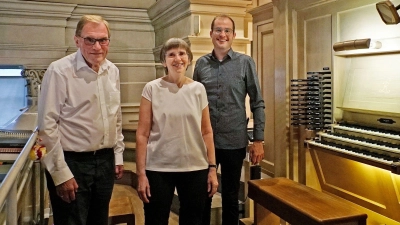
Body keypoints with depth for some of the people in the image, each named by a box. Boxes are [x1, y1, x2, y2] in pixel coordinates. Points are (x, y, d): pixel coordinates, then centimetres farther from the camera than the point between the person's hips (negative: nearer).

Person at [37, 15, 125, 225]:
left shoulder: (113, 71, 4)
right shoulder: (59, 70, -15)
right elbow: (47, 125, -14)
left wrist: (118, 155, 13)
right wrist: (61, 173, -14)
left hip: (105, 160, 6)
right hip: (72, 162, -6)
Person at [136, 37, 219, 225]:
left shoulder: (198, 89, 3)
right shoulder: (152, 89, -3)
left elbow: (207, 132, 6)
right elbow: (142, 134, -4)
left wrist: (212, 167, 3)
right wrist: (141, 173, -7)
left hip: (195, 168, 2)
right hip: (158, 169, -2)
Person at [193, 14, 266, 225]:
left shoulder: (245, 62, -3)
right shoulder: (201, 64, 3)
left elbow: (257, 103, -2)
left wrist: (258, 140, -6)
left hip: (234, 142, -2)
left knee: (231, 197, 14)